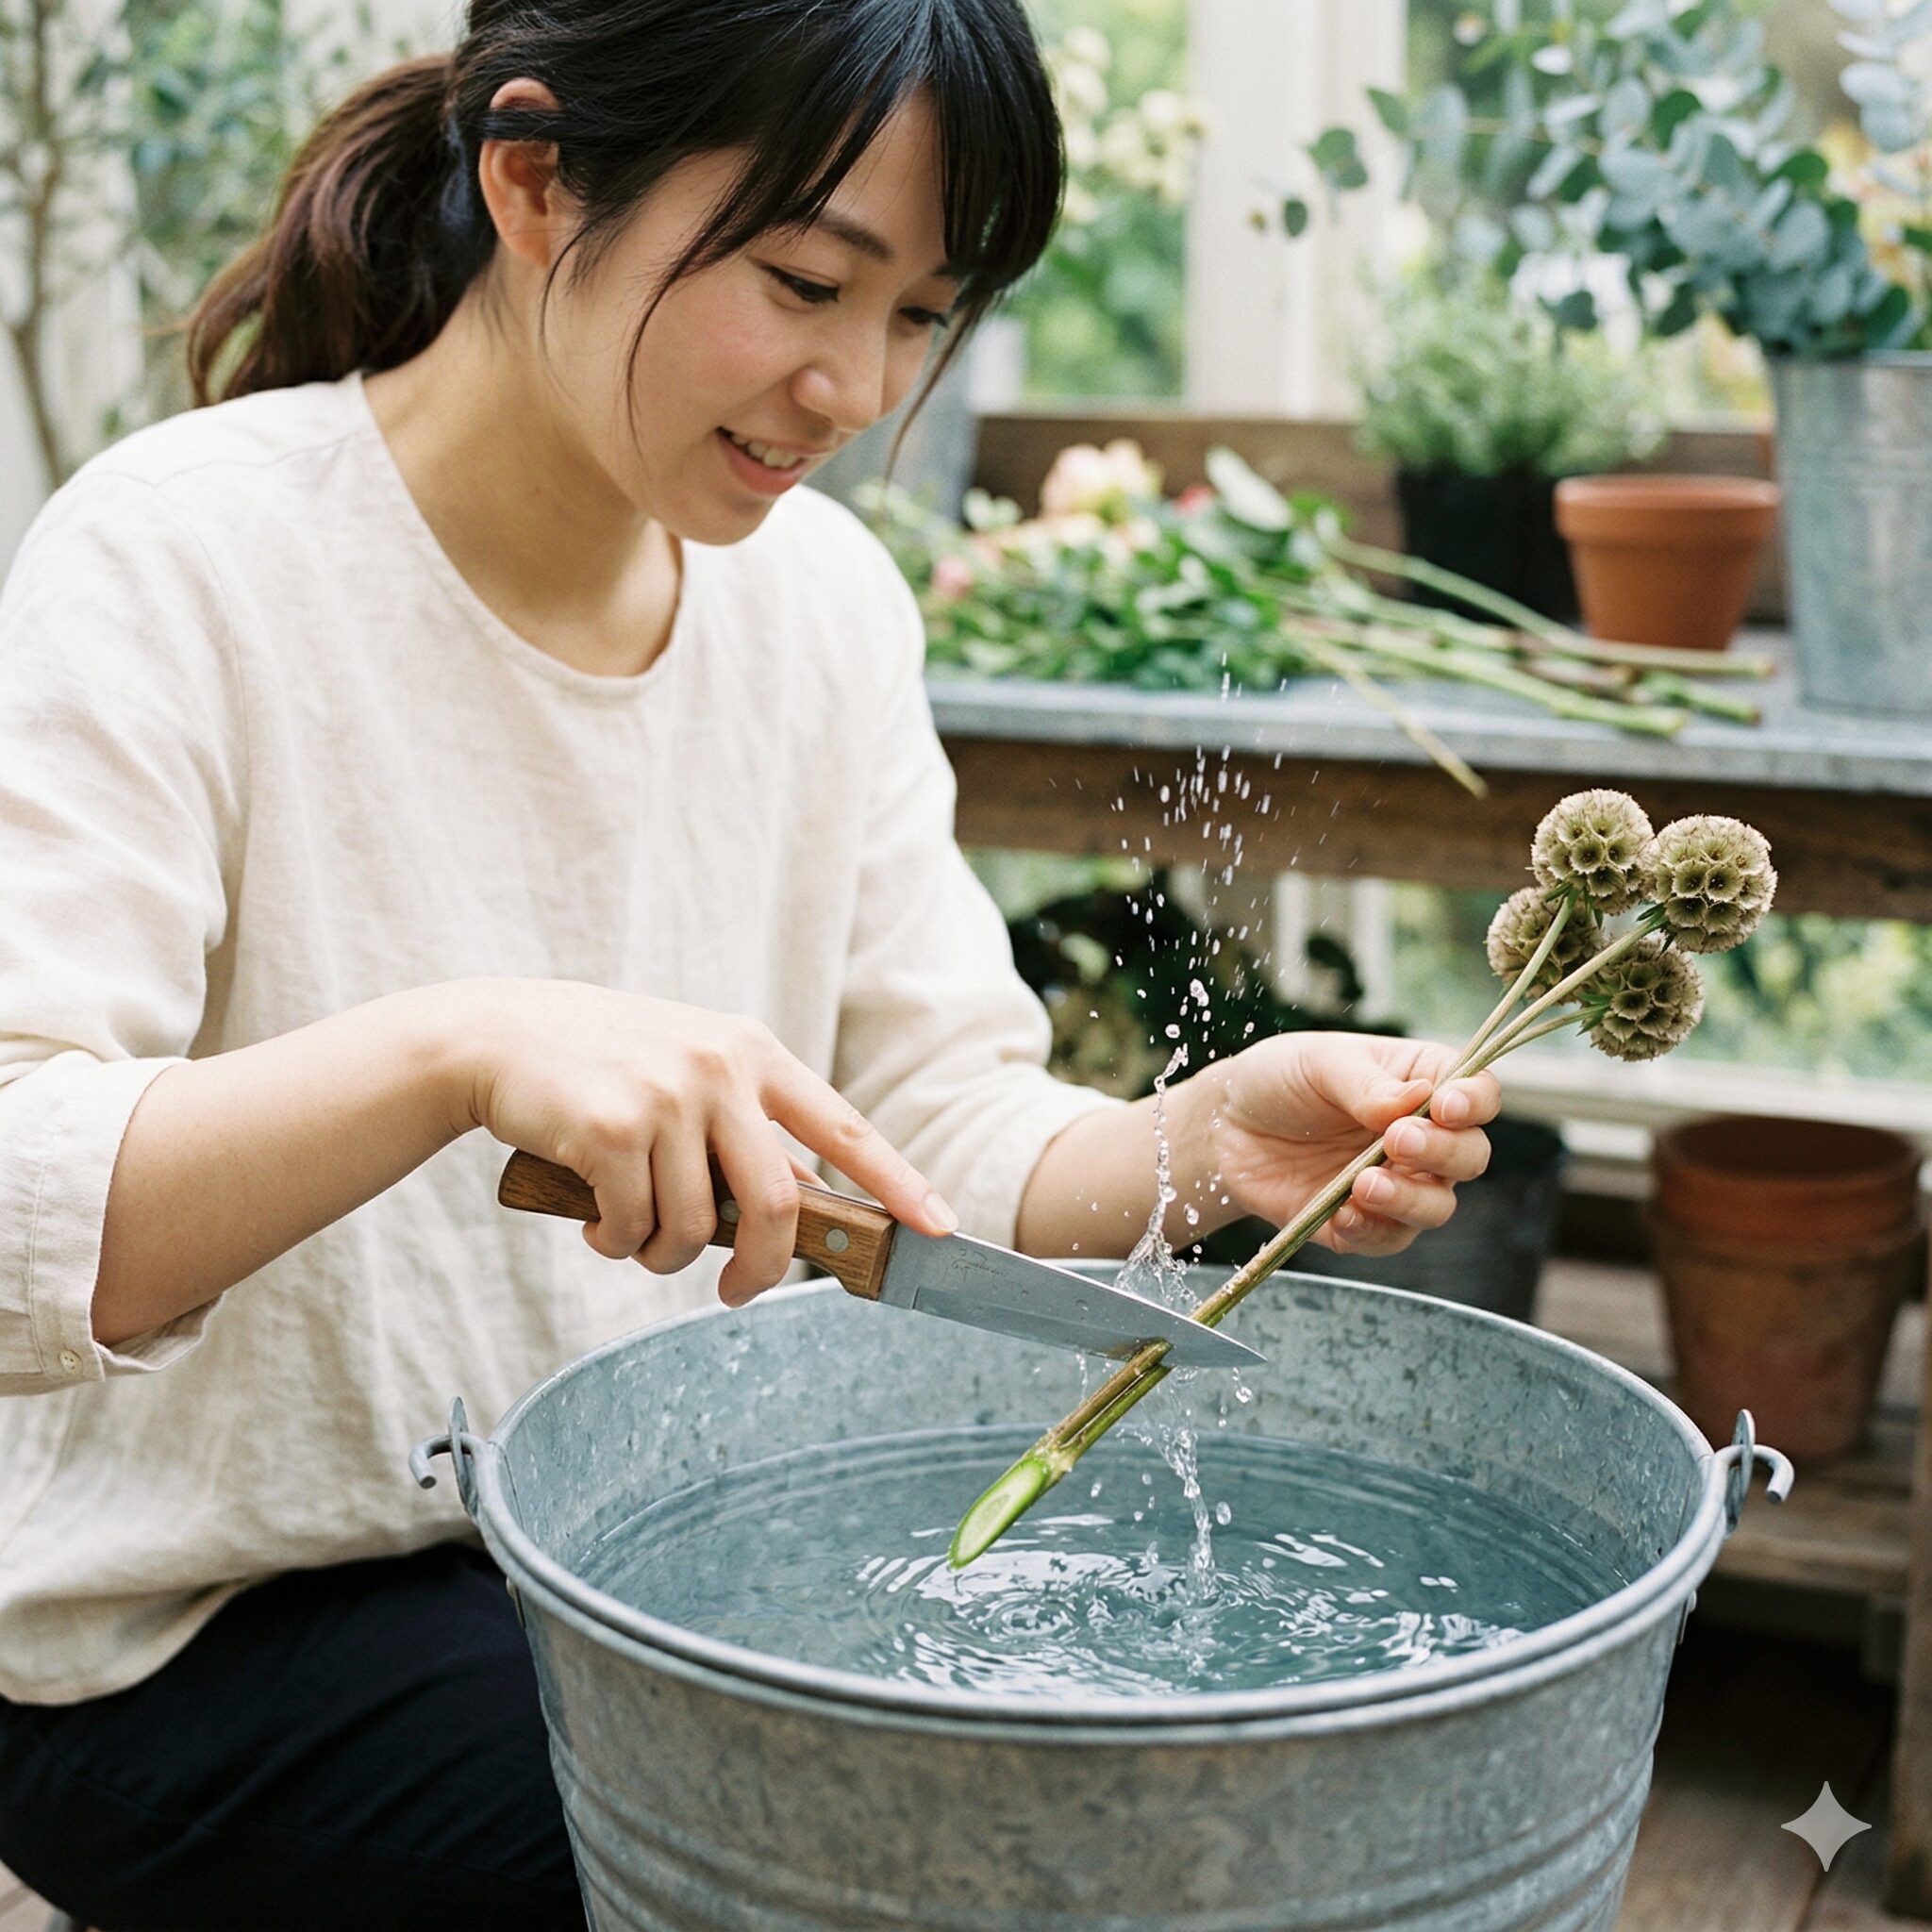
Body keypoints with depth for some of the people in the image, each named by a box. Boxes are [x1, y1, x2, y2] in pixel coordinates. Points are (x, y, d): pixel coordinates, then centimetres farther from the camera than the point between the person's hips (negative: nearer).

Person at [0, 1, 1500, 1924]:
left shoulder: (828, 592, 0)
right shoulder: (174, 571, -18)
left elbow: (940, 1133, 0)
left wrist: (1201, 1143, -20)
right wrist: (457, 1051, -44)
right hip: (206, 1629, -5)